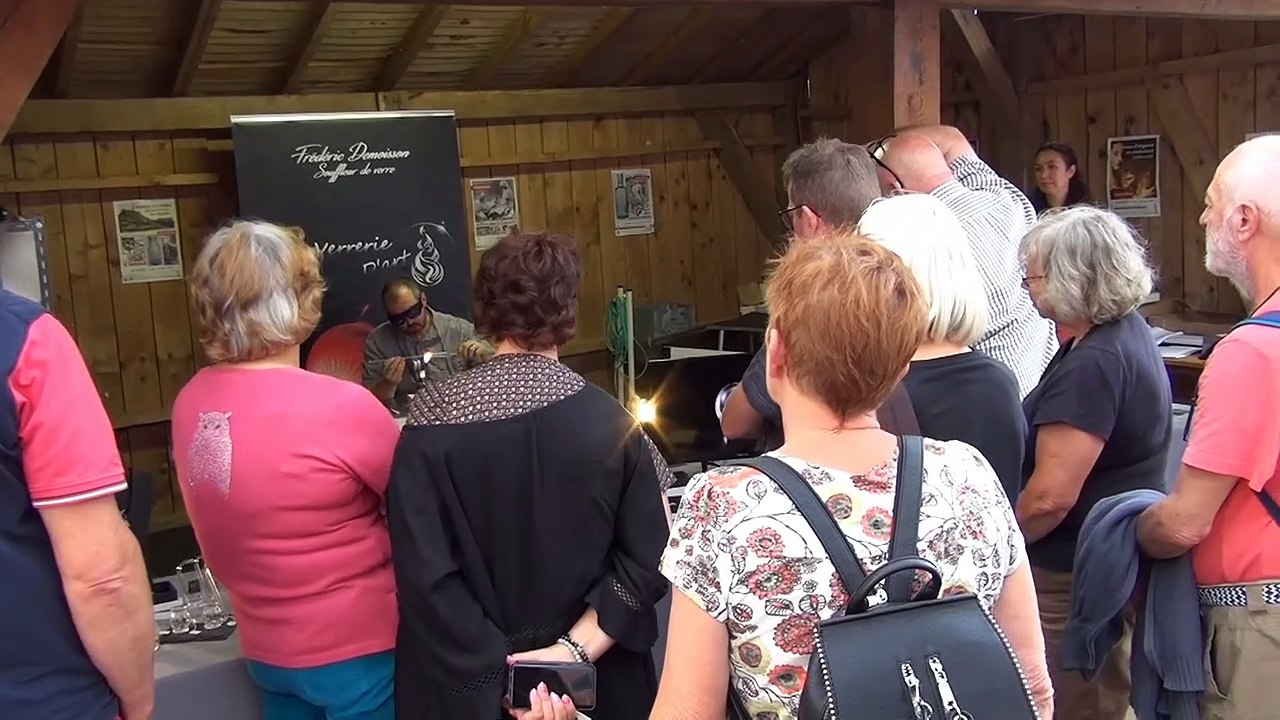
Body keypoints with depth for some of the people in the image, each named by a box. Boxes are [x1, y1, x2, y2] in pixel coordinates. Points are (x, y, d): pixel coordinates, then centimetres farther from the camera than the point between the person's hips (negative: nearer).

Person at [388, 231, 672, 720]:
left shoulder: (433, 421, -15)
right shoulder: (612, 421, -11)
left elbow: (422, 571, -19)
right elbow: (647, 557, -13)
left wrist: (499, 673, -16)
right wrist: (577, 648, -13)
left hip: (472, 679, -1)